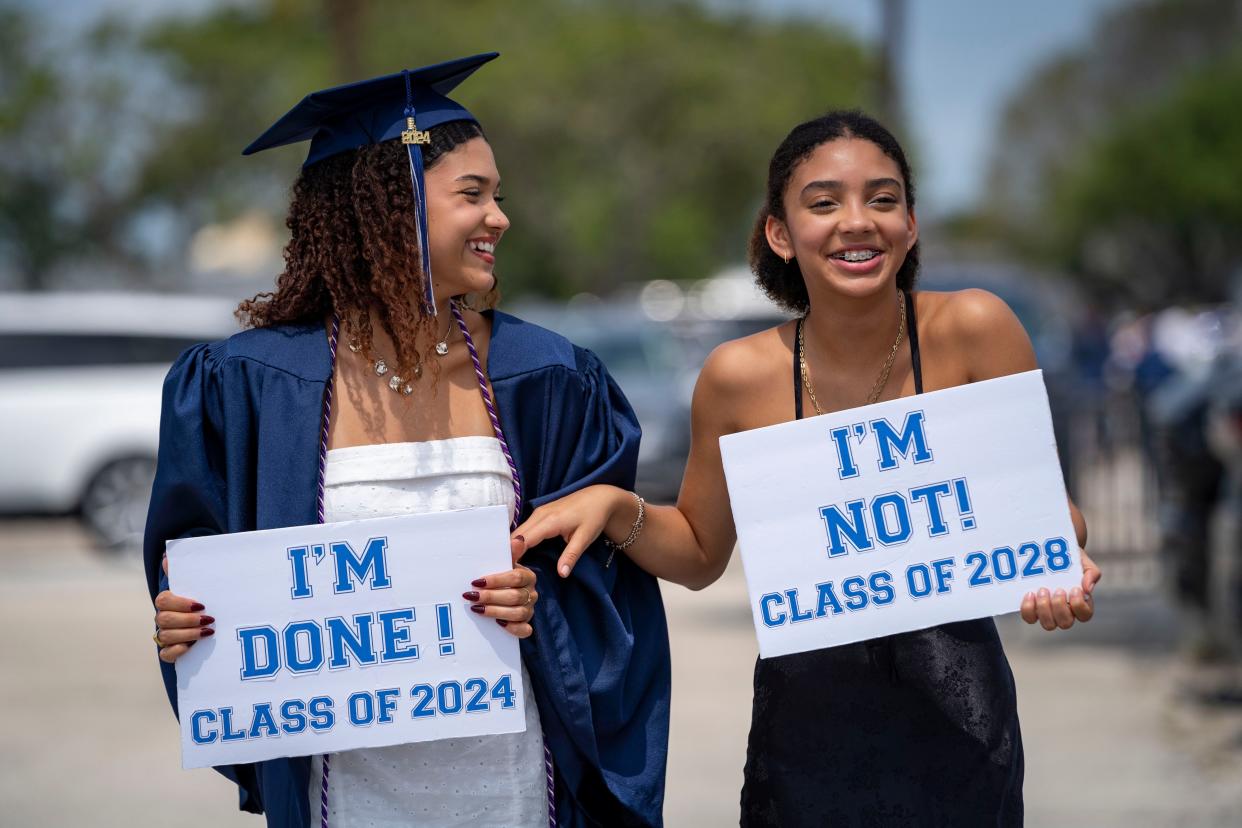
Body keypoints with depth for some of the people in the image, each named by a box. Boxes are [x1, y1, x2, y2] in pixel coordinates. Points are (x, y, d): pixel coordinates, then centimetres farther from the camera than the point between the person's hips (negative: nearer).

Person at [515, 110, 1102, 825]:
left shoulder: (974, 331, -13)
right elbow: (700, 554, 5)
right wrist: (616, 507, -14)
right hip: (807, 725, 0)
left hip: (956, 721, 0)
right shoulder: (740, 377, -9)